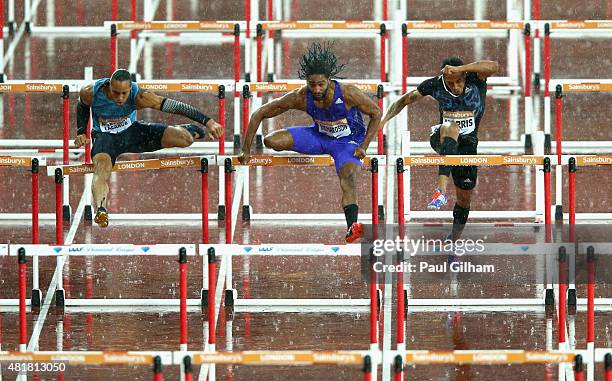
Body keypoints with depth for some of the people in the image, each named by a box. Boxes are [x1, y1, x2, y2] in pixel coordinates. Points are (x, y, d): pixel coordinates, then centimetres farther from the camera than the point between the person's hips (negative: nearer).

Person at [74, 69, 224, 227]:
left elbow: (175, 106, -22)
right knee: (101, 167, -37)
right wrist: (81, 133, 1)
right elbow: (82, 106, 3)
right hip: (105, 136, -1)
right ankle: (100, 210, -59)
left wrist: (208, 122, -22)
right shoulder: (90, 93, -24)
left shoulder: (139, 97, -27)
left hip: (132, 131, 1)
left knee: (184, 139, -11)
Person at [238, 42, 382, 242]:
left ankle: (352, 226, -48)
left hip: (348, 141, -4)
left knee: (348, 176, -34)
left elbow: (376, 113, -11)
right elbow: (259, 114, -14)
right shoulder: (301, 97, -24)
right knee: (271, 141, -17)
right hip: (320, 136, 4)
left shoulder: (348, 94, -29)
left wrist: (363, 147, -17)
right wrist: (246, 150, -11)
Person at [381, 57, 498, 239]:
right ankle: (441, 190, -53)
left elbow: (493, 66, -36)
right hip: (443, 140, -2)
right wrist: (383, 120, -13)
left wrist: (460, 69, -44)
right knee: (450, 128, -39)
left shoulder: (475, 80, -15)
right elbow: (405, 100, 0)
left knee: (464, 200, 6)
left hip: (467, 144, 2)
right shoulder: (435, 85, -12)